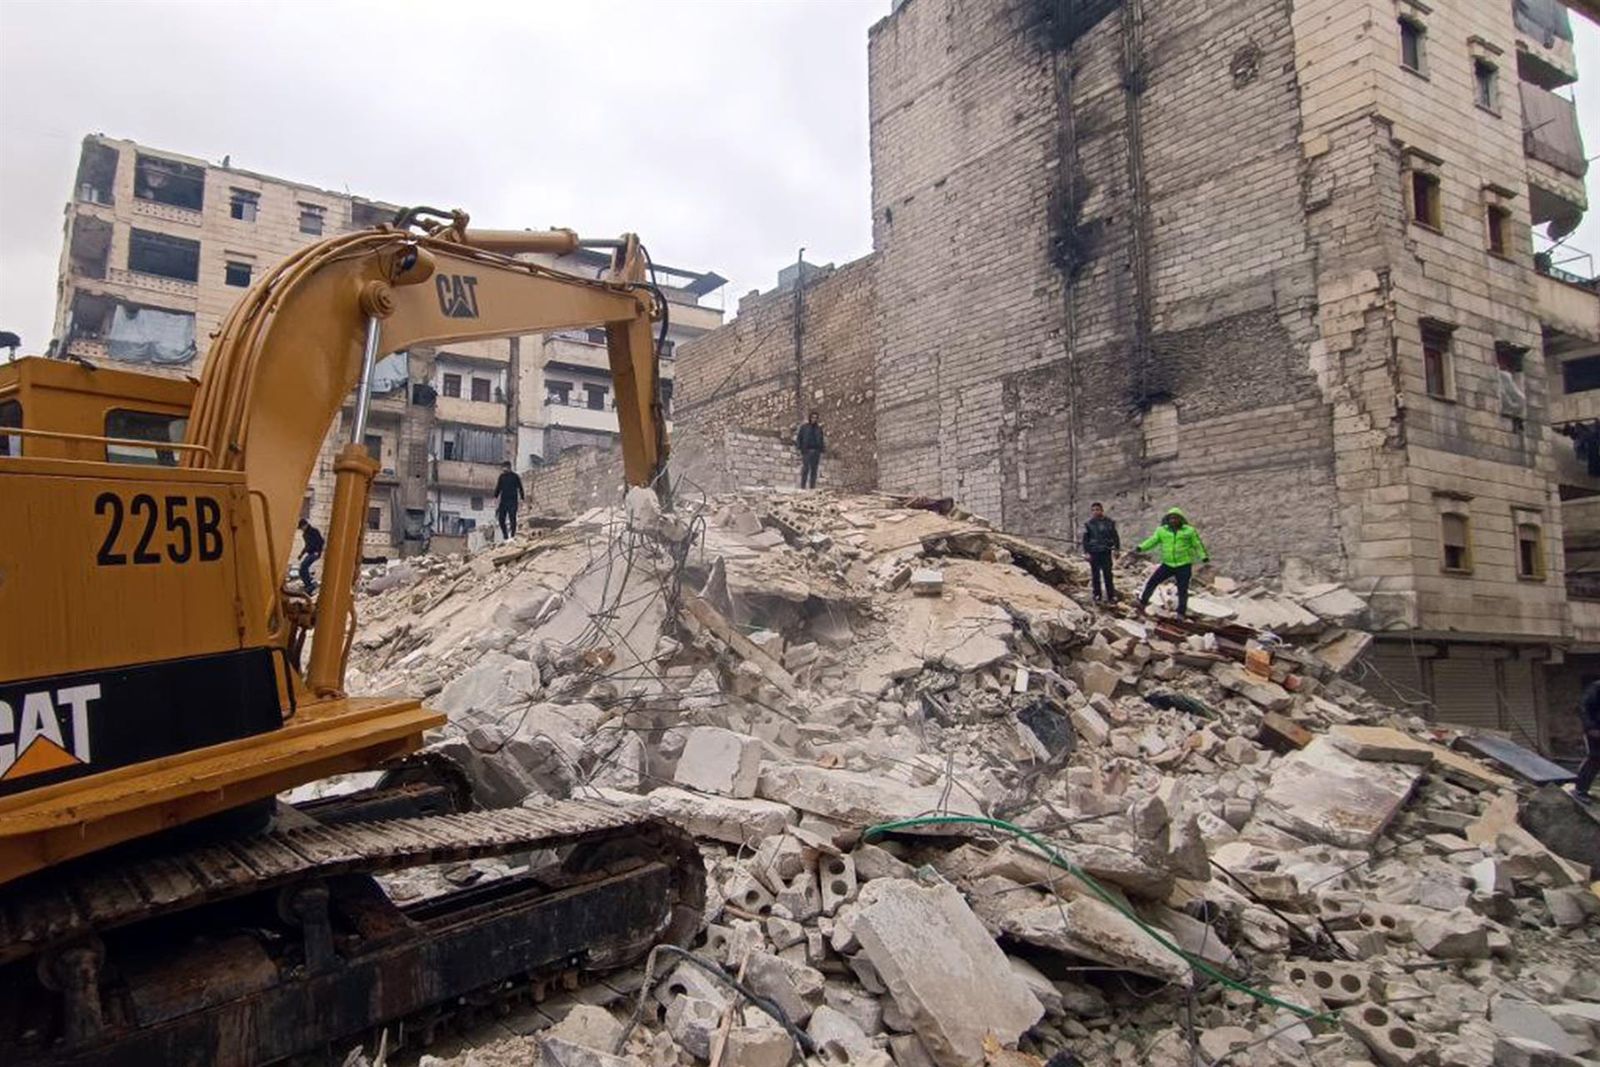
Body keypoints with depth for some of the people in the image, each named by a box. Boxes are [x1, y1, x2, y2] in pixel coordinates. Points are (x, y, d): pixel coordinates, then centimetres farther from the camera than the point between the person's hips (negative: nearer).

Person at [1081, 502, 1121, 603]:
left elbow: (1115, 536, 9)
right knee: (1095, 575, 6)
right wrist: (1086, 552, -4)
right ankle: (1097, 594, 17)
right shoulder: (1089, 524, 1)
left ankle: (1111, 596, 2)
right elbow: (1085, 539, 4)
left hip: (1106, 552, -1)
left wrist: (1117, 548, 4)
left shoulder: (1109, 522, 2)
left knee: (1108, 574, -2)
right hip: (1094, 553, 1)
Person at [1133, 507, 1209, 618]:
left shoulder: (1189, 531, -3)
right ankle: (1143, 603, 12)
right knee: (1152, 582, -4)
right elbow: (1152, 541, -4)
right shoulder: (1162, 530, 1)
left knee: (1182, 590, 1)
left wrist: (1203, 556, -13)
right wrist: (1141, 547, -21)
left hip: (1184, 565, -2)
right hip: (1168, 565, 2)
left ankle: (1181, 613, 16)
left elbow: (1197, 544, 1)